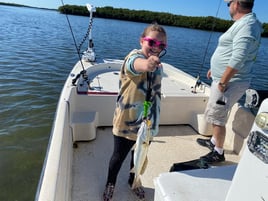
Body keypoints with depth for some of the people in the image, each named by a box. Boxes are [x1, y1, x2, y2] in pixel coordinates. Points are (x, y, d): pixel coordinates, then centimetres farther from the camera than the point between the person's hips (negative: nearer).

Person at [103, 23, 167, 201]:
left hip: (147, 123, 6)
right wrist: (147, 64, -68)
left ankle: (134, 180, 52)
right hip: (127, 122, -5)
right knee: (119, 156, 15)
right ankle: (110, 183, 44)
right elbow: (138, 64, -45)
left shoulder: (159, 65, 3)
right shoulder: (134, 56, -18)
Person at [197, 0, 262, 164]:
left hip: (230, 82, -10)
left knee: (217, 118, -2)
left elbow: (237, 60, -26)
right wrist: (214, 69, 24)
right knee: (214, 114, 21)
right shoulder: (243, 23, 15)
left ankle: (218, 153, 14)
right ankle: (214, 141, 38)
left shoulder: (246, 25, -18)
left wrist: (222, 83, -23)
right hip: (223, 78, 10)